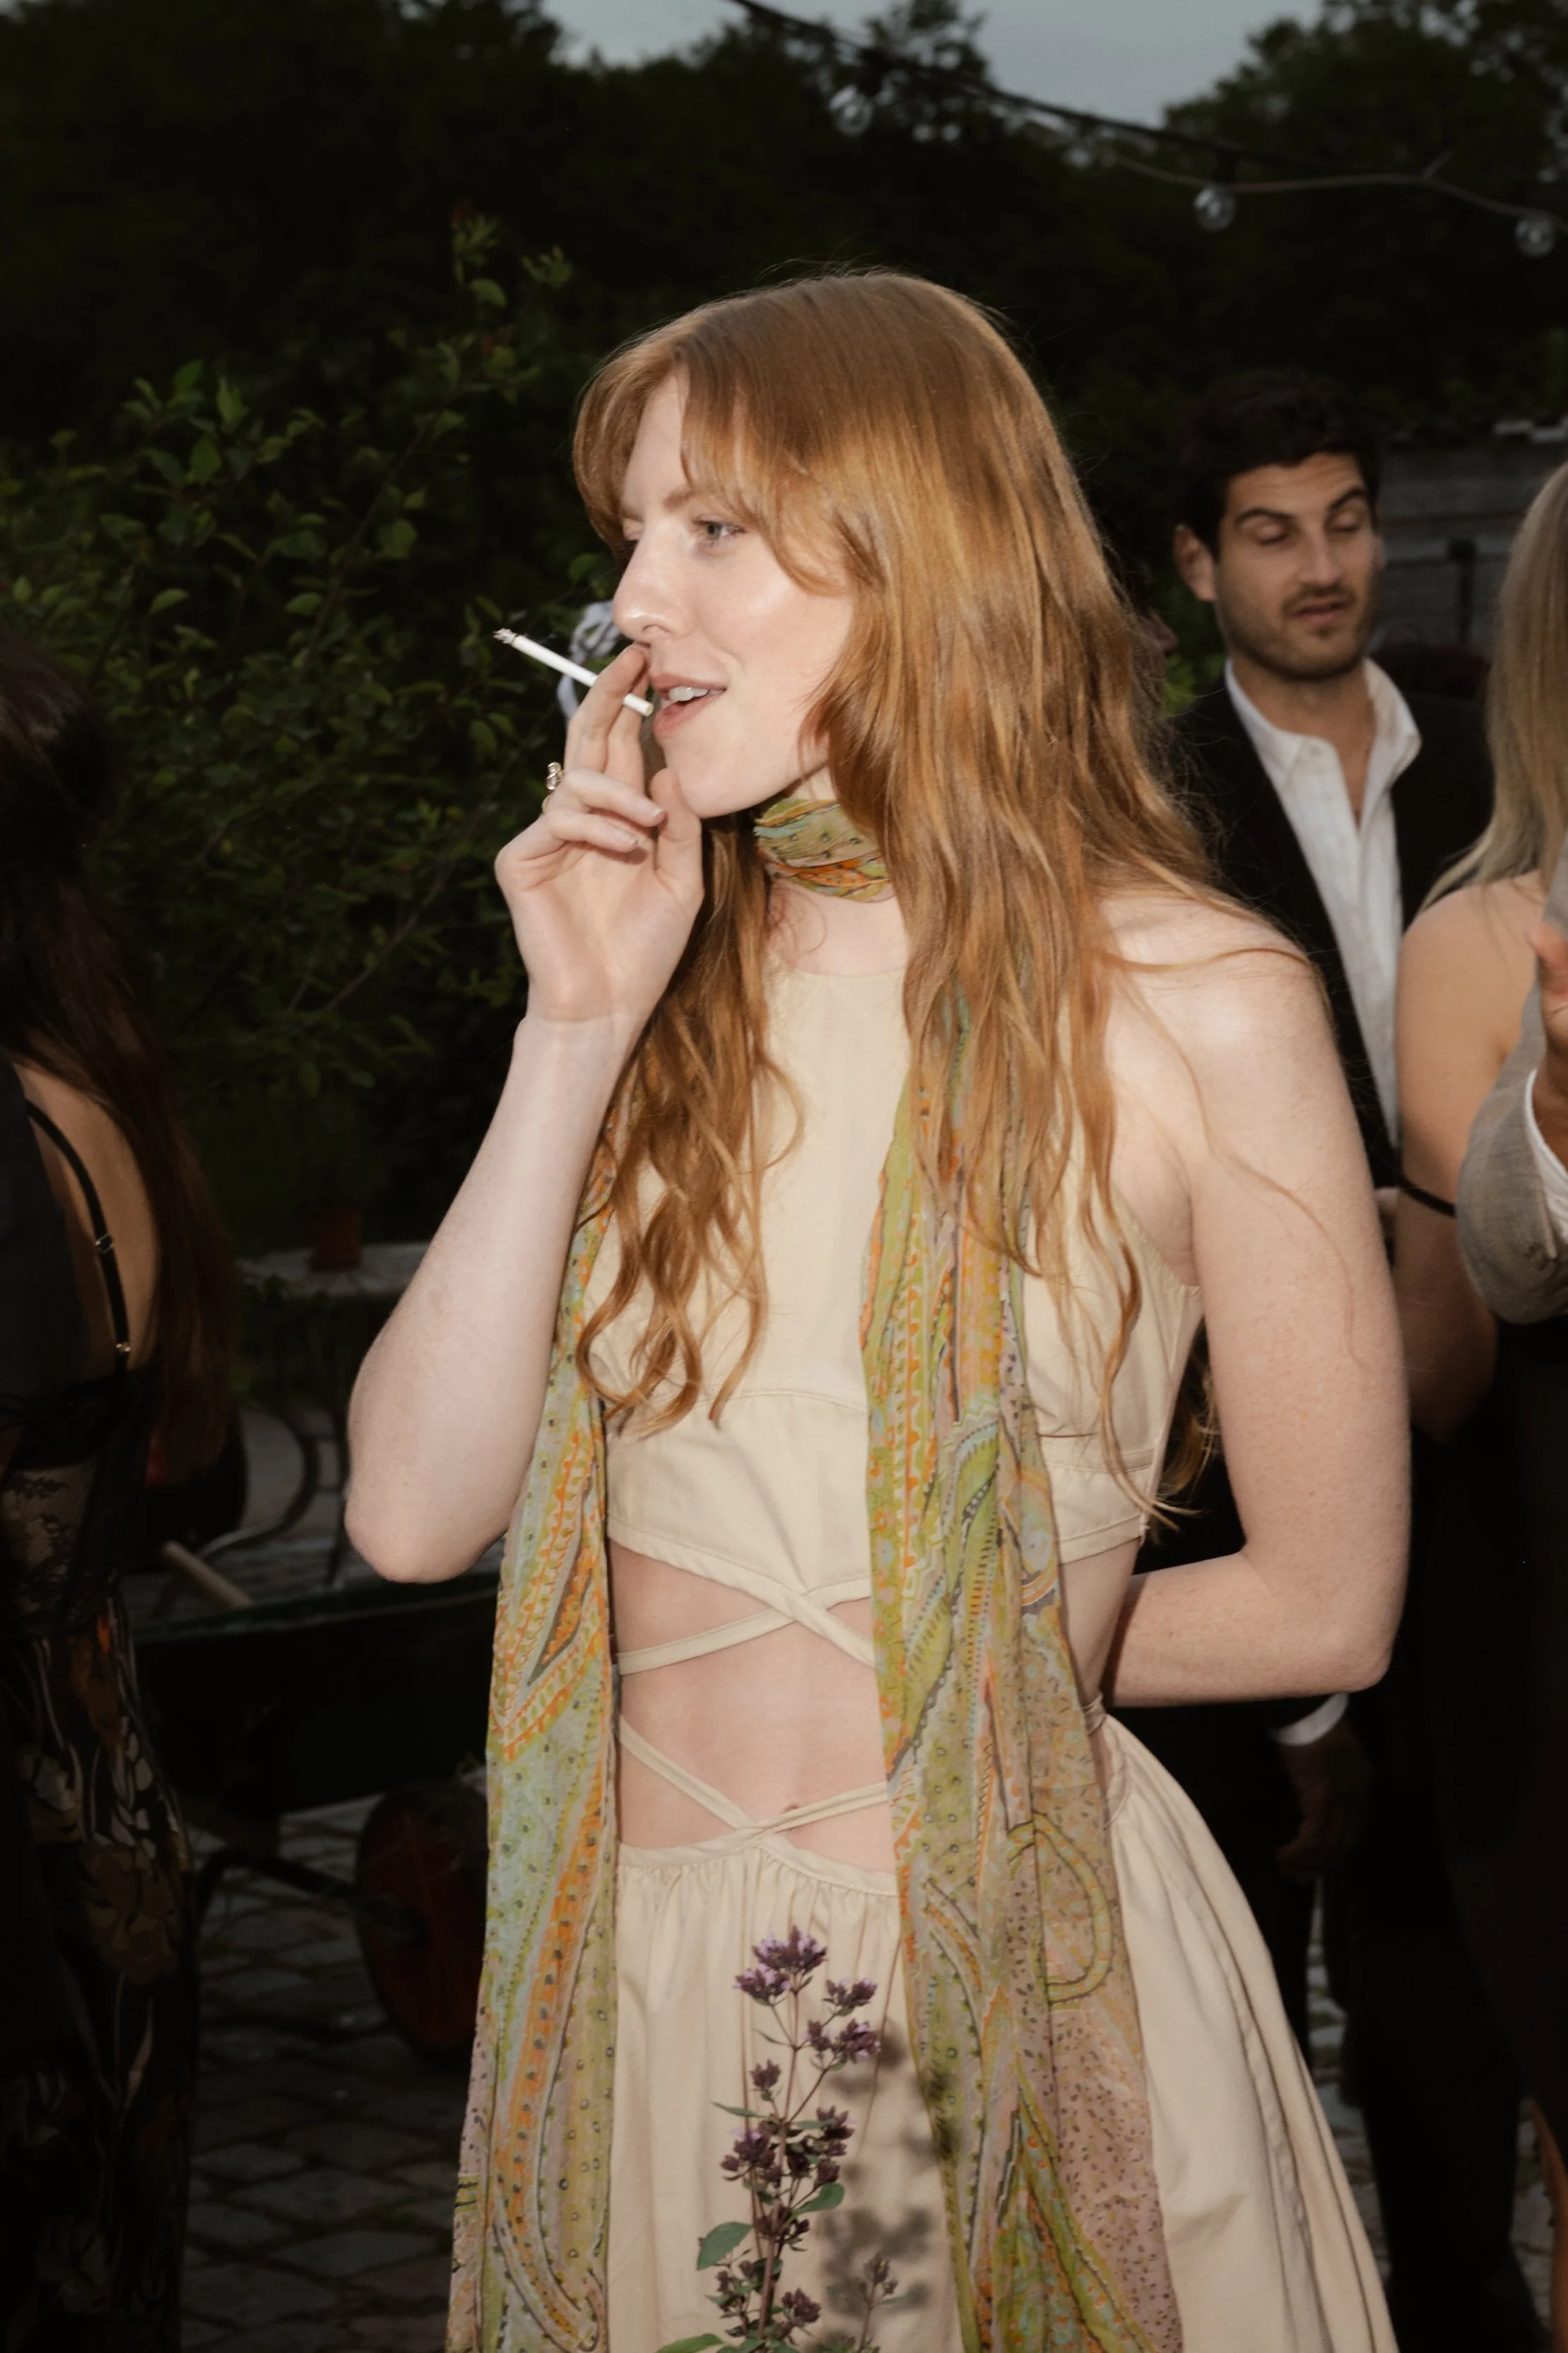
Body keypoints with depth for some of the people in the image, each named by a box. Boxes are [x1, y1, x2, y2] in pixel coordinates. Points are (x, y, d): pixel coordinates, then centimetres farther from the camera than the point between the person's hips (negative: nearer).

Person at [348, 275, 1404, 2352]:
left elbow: (1328, 1607, -5)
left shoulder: (1195, 1004, -12)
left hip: (1022, 1989, -4)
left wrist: (987, 1639, 6)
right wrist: (583, 1037, -12)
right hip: (640, 1980, 4)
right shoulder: (673, 969, 2)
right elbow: (415, 1515, -7)